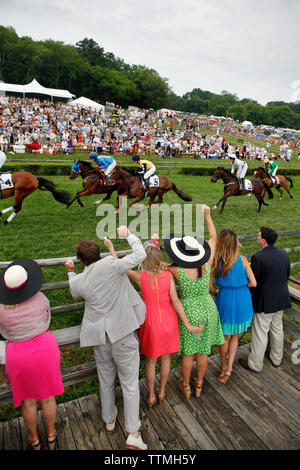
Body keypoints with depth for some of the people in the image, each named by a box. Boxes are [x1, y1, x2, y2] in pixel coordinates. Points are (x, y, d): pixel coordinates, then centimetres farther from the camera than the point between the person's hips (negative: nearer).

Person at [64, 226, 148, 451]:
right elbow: (140, 255, -12)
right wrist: (128, 234, 3)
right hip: (122, 333, -4)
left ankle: (109, 420, 43)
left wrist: (71, 272, 33)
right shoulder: (109, 265, -17)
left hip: (99, 335, 4)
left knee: (106, 379, 24)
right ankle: (133, 433, 13)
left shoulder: (77, 281, -4)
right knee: (130, 382, 8)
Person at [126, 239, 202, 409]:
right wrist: (187, 323, -6)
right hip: (168, 320, 2)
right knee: (166, 357, 21)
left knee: (151, 360, 18)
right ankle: (162, 392, 40)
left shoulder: (140, 277, -18)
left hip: (151, 321, -1)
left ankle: (151, 396, 35)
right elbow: (175, 301, -14)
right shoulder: (168, 275, -15)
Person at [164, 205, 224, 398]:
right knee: (203, 350, 20)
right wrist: (207, 215, 2)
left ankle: (186, 386, 37)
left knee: (187, 352, 16)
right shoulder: (206, 265, -16)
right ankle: (199, 383, 40)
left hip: (189, 313, -3)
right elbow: (213, 239, -3)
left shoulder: (176, 271, -25)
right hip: (208, 310, 3)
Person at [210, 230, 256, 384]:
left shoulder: (215, 262, -11)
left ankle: (224, 367, 36)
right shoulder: (243, 260, -9)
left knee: (225, 337, 19)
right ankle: (229, 368, 19)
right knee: (234, 336, 22)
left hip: (225, 300, -1)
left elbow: (209, 287, -7)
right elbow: (253, 283, -7)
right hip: (242, 300, 1)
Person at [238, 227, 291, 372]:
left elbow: (253, 281, -20)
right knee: (277, 329, 23)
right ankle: (276, 359, 41)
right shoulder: (284, 254, -2)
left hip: (265, 302, -7)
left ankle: (255, 364, 22)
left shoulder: (258, 257, -25)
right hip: (281, 299, 7)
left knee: (260, 333, 7)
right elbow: (287, 275, 9)